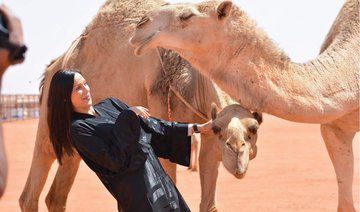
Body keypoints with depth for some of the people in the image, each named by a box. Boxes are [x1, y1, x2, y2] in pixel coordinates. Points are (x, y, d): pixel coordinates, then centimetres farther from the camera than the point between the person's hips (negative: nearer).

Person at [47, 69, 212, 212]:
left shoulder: (110, 104, 14)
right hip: (136, 191, -8)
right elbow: (115, 161, -17)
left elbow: (151, 126, 18)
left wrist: (196, 128, 17)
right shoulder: (78, 129, -9)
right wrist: (128, 117, -15)